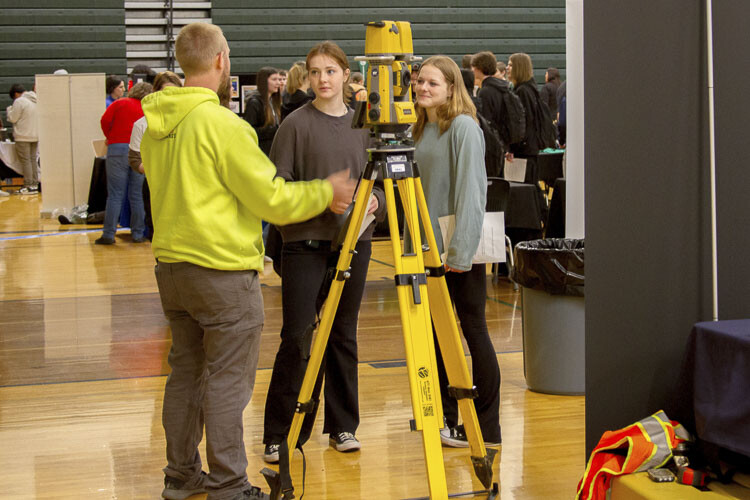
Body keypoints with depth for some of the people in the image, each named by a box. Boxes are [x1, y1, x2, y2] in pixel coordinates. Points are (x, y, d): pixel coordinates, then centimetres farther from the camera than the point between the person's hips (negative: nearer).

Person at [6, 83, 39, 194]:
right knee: (33, 160, 12)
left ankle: (29, 186, -4)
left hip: (23, 137, -7)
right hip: (35, 136, 7)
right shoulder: (35, 101, 10)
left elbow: (13, 118, -9)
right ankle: (35, 184, 13)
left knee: (25, 161, -3)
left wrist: (9, 110, 9)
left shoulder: (19, 101, -12)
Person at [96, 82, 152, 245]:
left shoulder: (120, 103, 9)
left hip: (117, 148, -1)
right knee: (136, 196, 8)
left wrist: (110, 137, 14)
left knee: (115, 195, -1)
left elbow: (105, 120, 0)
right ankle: (137, 234, 10)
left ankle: (109, 234, -3)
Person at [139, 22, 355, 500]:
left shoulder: (155, 123, 6)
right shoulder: (222, 124, -18)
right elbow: (271, 199, -15)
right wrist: (325, 193, 1)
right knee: (227, 383, 0)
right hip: (223, 271, -8)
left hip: (171, 262, 8)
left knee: (186, 371, 16)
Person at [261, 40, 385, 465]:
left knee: (344, 335, 10)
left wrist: (375, 201, -7)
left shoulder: (364, 124, 9)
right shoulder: (296, 124, -3)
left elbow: (381, 181, 14)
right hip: (305, 242, -4)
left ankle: (343, 425, 21)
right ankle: (278, 434, 5)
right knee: (297, 338, -4)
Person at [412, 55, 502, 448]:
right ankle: (444, 418, 21)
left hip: (461, 251, -8)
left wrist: (460, 250, -20)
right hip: (429, 247, 8)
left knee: (472, 328, -3)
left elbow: (469, 191, -16)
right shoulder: (421, 129, 14)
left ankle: (486, 428, 4)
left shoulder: (463, 126, -10)